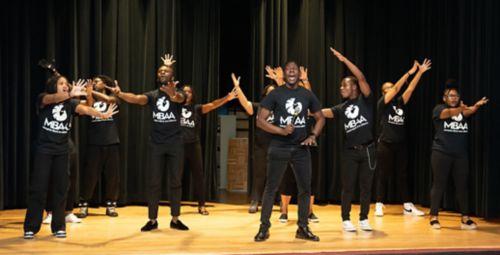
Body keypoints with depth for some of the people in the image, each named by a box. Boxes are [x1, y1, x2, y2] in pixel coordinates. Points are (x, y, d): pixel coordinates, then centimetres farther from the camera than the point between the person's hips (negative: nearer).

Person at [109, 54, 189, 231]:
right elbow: (137, 99, -16)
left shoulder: (179, 94, -1)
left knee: (175, 182, 4)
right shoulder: (152, 95, 5)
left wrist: (172, 94, -53)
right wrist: (120, 94, -38)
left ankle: (175, 220, 14)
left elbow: (179, 98, -27)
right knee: (153, 182, 2)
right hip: (156, 144, 1)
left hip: (175, 144, -1)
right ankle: (152, 220, 11)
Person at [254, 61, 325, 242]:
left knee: (305, 188, 5)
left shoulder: (307, 95, 6)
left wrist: (313, 136, -1)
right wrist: (281, 130, -19)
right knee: (271, 188, 2)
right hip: (279, 148, -3)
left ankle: (303, 228, 16)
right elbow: (260, 120, -8)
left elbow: (320, 118, 15)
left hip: (301, 148, 3)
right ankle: (264, 227, 11)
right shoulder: (275, 94, -4)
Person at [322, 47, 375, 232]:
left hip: (368, 150, -2)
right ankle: (346, 220, 11)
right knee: (348, 186, 3)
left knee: (366, 186, 6)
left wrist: (344, 60, -15)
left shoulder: (365, 100, 0)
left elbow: (362, 78, -13)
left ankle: (364, 219, 16)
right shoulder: (341, 108, 8)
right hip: (350, 151, 2)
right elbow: (320, 112, 0)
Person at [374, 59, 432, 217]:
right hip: (386, 145, -5)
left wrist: (420, 72, -6)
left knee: (402, 175, 7)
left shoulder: (400, 103, 11)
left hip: (401, 145, 5)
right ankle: (379, 205, 8)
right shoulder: (382, 104, -4)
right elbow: (396, 88, -14)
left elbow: (410, 88, 3)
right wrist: (410, 72, -16)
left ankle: (408, 206, 9)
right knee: (383, 175, 1)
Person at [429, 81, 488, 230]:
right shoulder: (439, 109, 0)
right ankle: (434, 217, 7)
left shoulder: (463, 110, 11)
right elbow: (449, 113, -22)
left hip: (461, 155, 4)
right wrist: (460, 108, -41)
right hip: (441, 154, -4)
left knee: (462, 186, 4)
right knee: (439, 185, 0)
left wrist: (477, 106, -35)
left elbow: (469, 112, -13)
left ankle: (465, 219, 8)